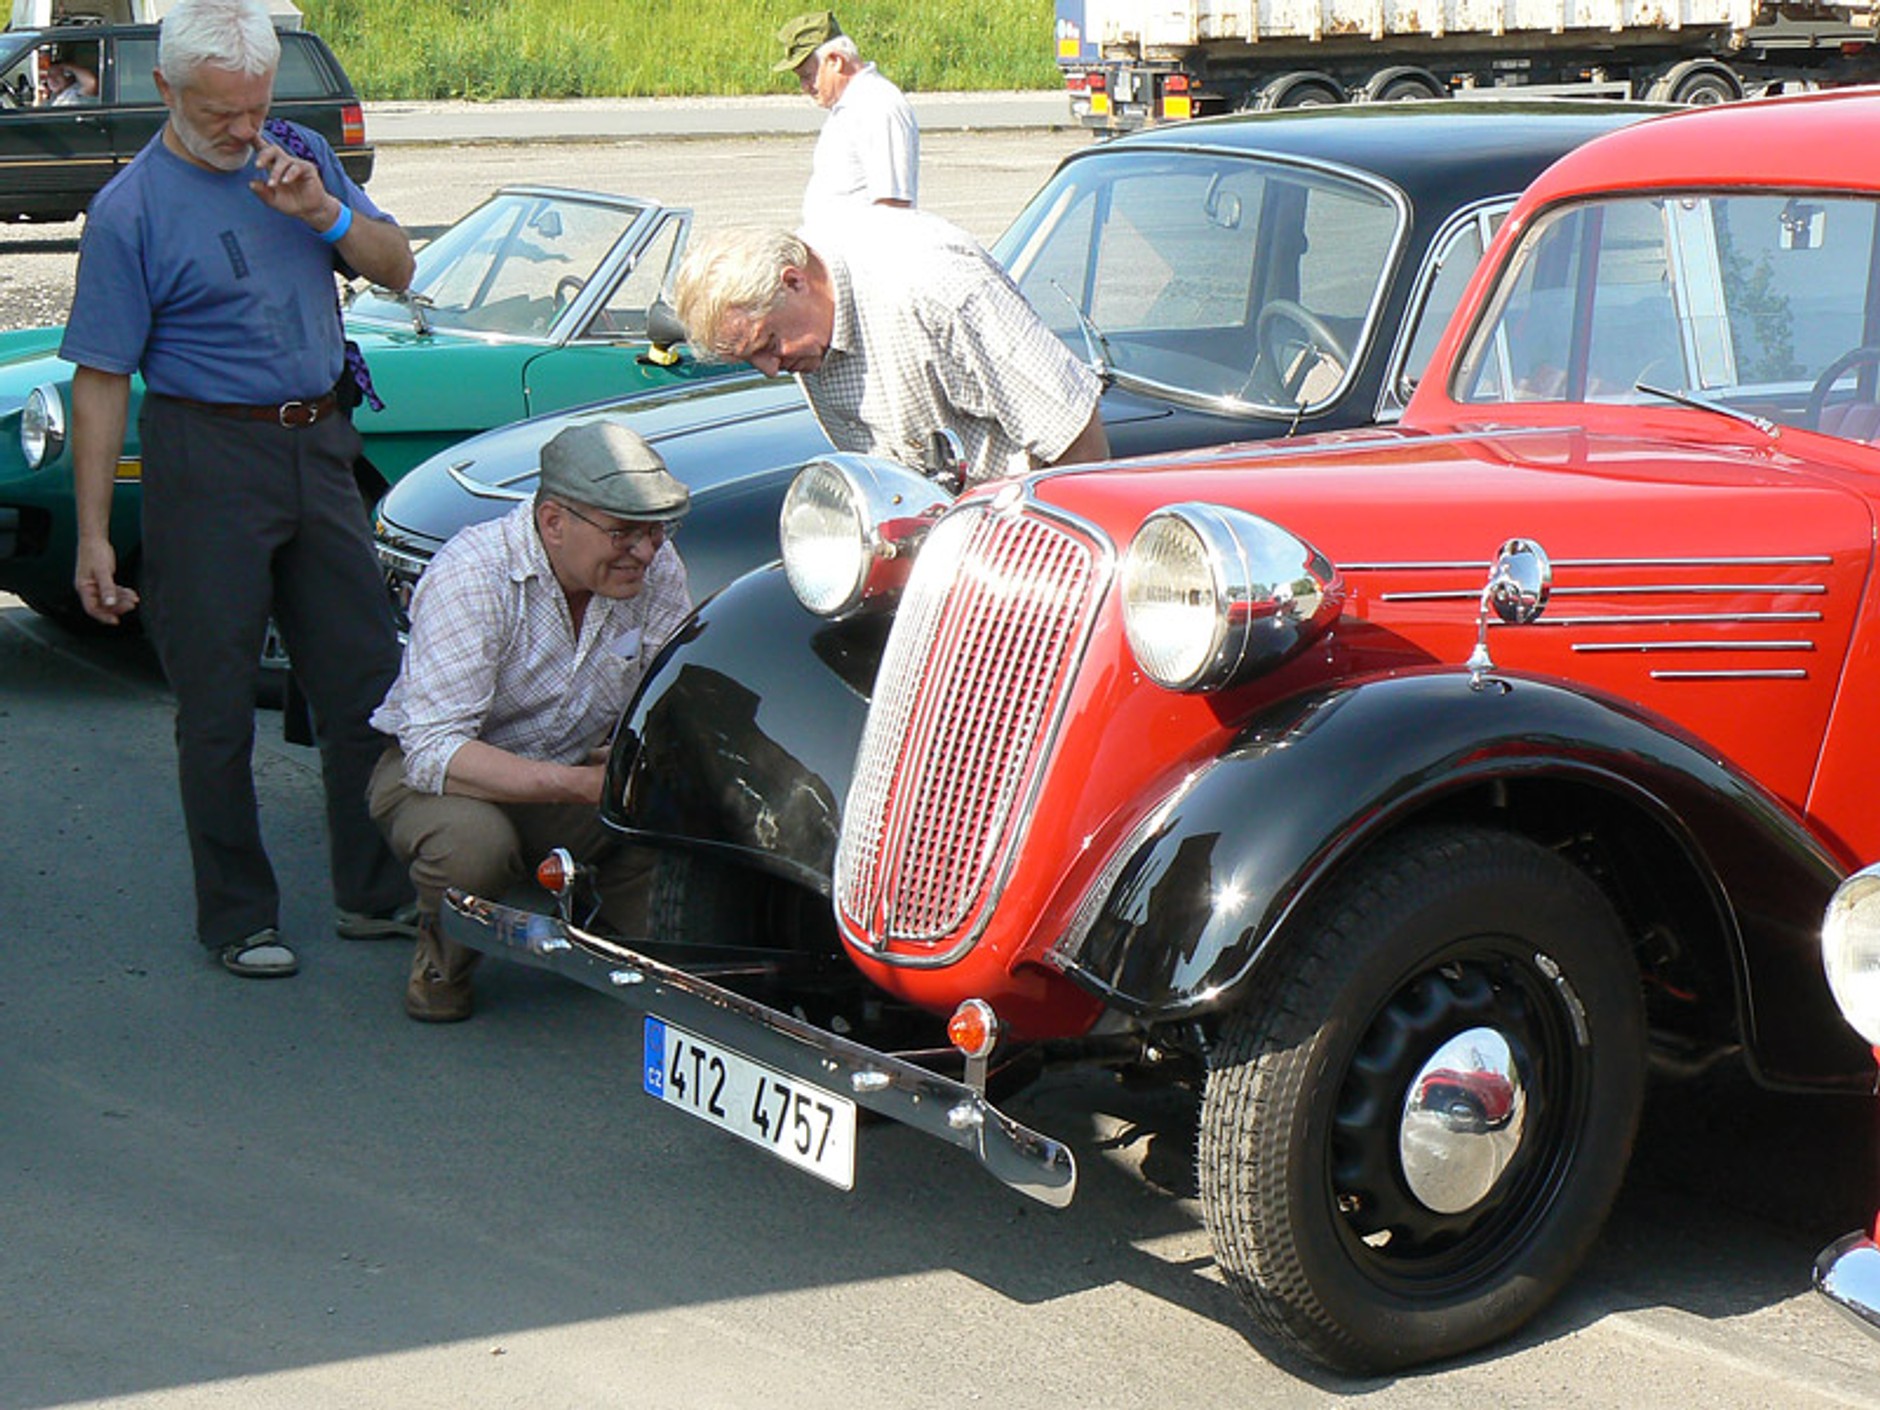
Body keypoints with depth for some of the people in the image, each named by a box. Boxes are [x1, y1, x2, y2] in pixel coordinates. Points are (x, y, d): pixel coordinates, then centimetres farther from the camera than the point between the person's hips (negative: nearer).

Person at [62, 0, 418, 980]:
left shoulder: (299, 157, 7)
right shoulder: (132, 209, -9)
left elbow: (397, 271, 8)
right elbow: (102, 378, -9)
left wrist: (324, 211, -12)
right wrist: (93, 536, -12)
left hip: (319, 447, 6)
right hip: (208, 457, -5)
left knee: (366, 679, 10)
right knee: (217, 700, 1)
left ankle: (376, 893, 23)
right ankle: (237, 918, 14)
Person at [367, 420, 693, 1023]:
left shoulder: (655, 569, -11)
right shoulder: (472, 574, -27)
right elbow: (434, 751, -33)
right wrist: (584, 785, -43)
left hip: (571, 771, 4)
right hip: (432, 773, -4)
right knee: (472, 842, -38)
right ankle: (442, 959, -3)